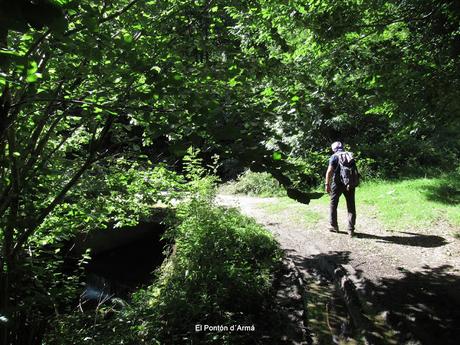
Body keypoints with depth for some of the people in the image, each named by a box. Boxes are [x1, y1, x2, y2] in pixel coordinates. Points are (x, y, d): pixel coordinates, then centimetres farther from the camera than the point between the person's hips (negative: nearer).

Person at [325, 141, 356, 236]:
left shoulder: (334, 157, -3)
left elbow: (329, 171, -12)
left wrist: (327, 184, -12)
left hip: (337, 183, -3)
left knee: (333, 205, 12)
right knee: (351, 206, 7)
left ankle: (334, 226, 19)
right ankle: (351, 229, 6)